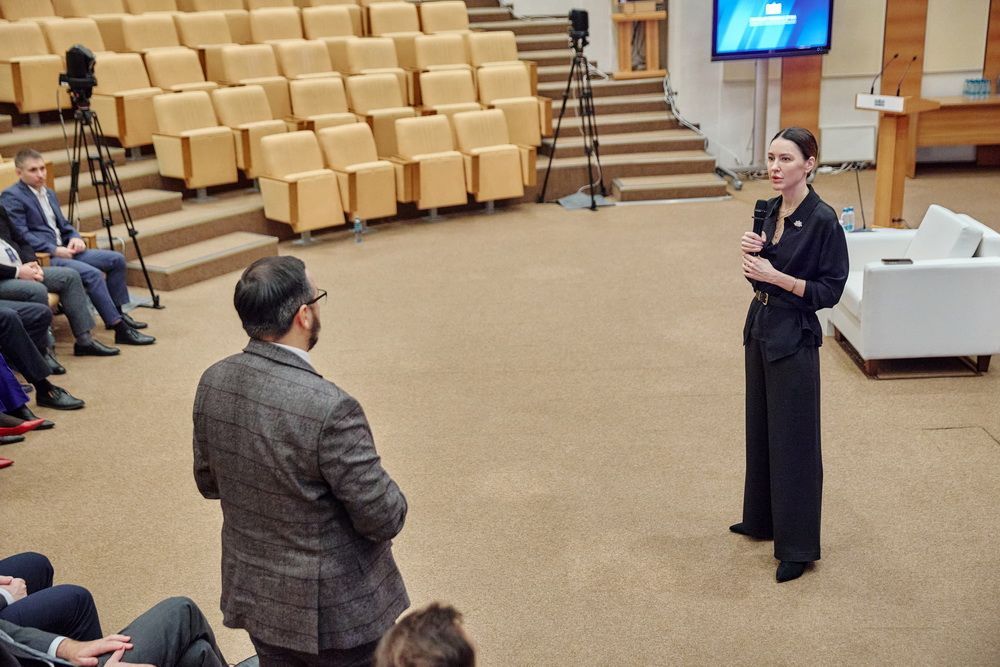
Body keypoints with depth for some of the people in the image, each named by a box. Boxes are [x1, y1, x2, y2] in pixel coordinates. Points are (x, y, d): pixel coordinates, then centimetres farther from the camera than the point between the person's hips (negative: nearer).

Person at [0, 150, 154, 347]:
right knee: (92, 273, -29)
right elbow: (21, 235, -16)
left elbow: (63, 224, 23)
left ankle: (117, 314, 11)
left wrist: (75, 238, 1)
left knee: (116, 259, 0)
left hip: (63, 250, 9)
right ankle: (120, 329, -27)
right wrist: (54, 250, -20)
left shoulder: (49, 194, 19)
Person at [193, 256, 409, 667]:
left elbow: (207, 481, 7)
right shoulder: (329, 408, -31)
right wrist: (390, 497, -1)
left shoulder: (213, 382, -8)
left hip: (254, 594, 7)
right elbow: (384, 519, -22)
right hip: (332, 609, -6)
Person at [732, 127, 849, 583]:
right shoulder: (770, 211, 6)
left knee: (793, 440, 1)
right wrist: (752, 252, -7)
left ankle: (798, 545, 13)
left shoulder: (822, 219, -17)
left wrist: (775, 276, -22)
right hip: (761, 327, 8)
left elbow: (830, 290, -15)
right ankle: (763, 519, 35)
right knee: (760, 429, 19)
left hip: (794, 337, -8)